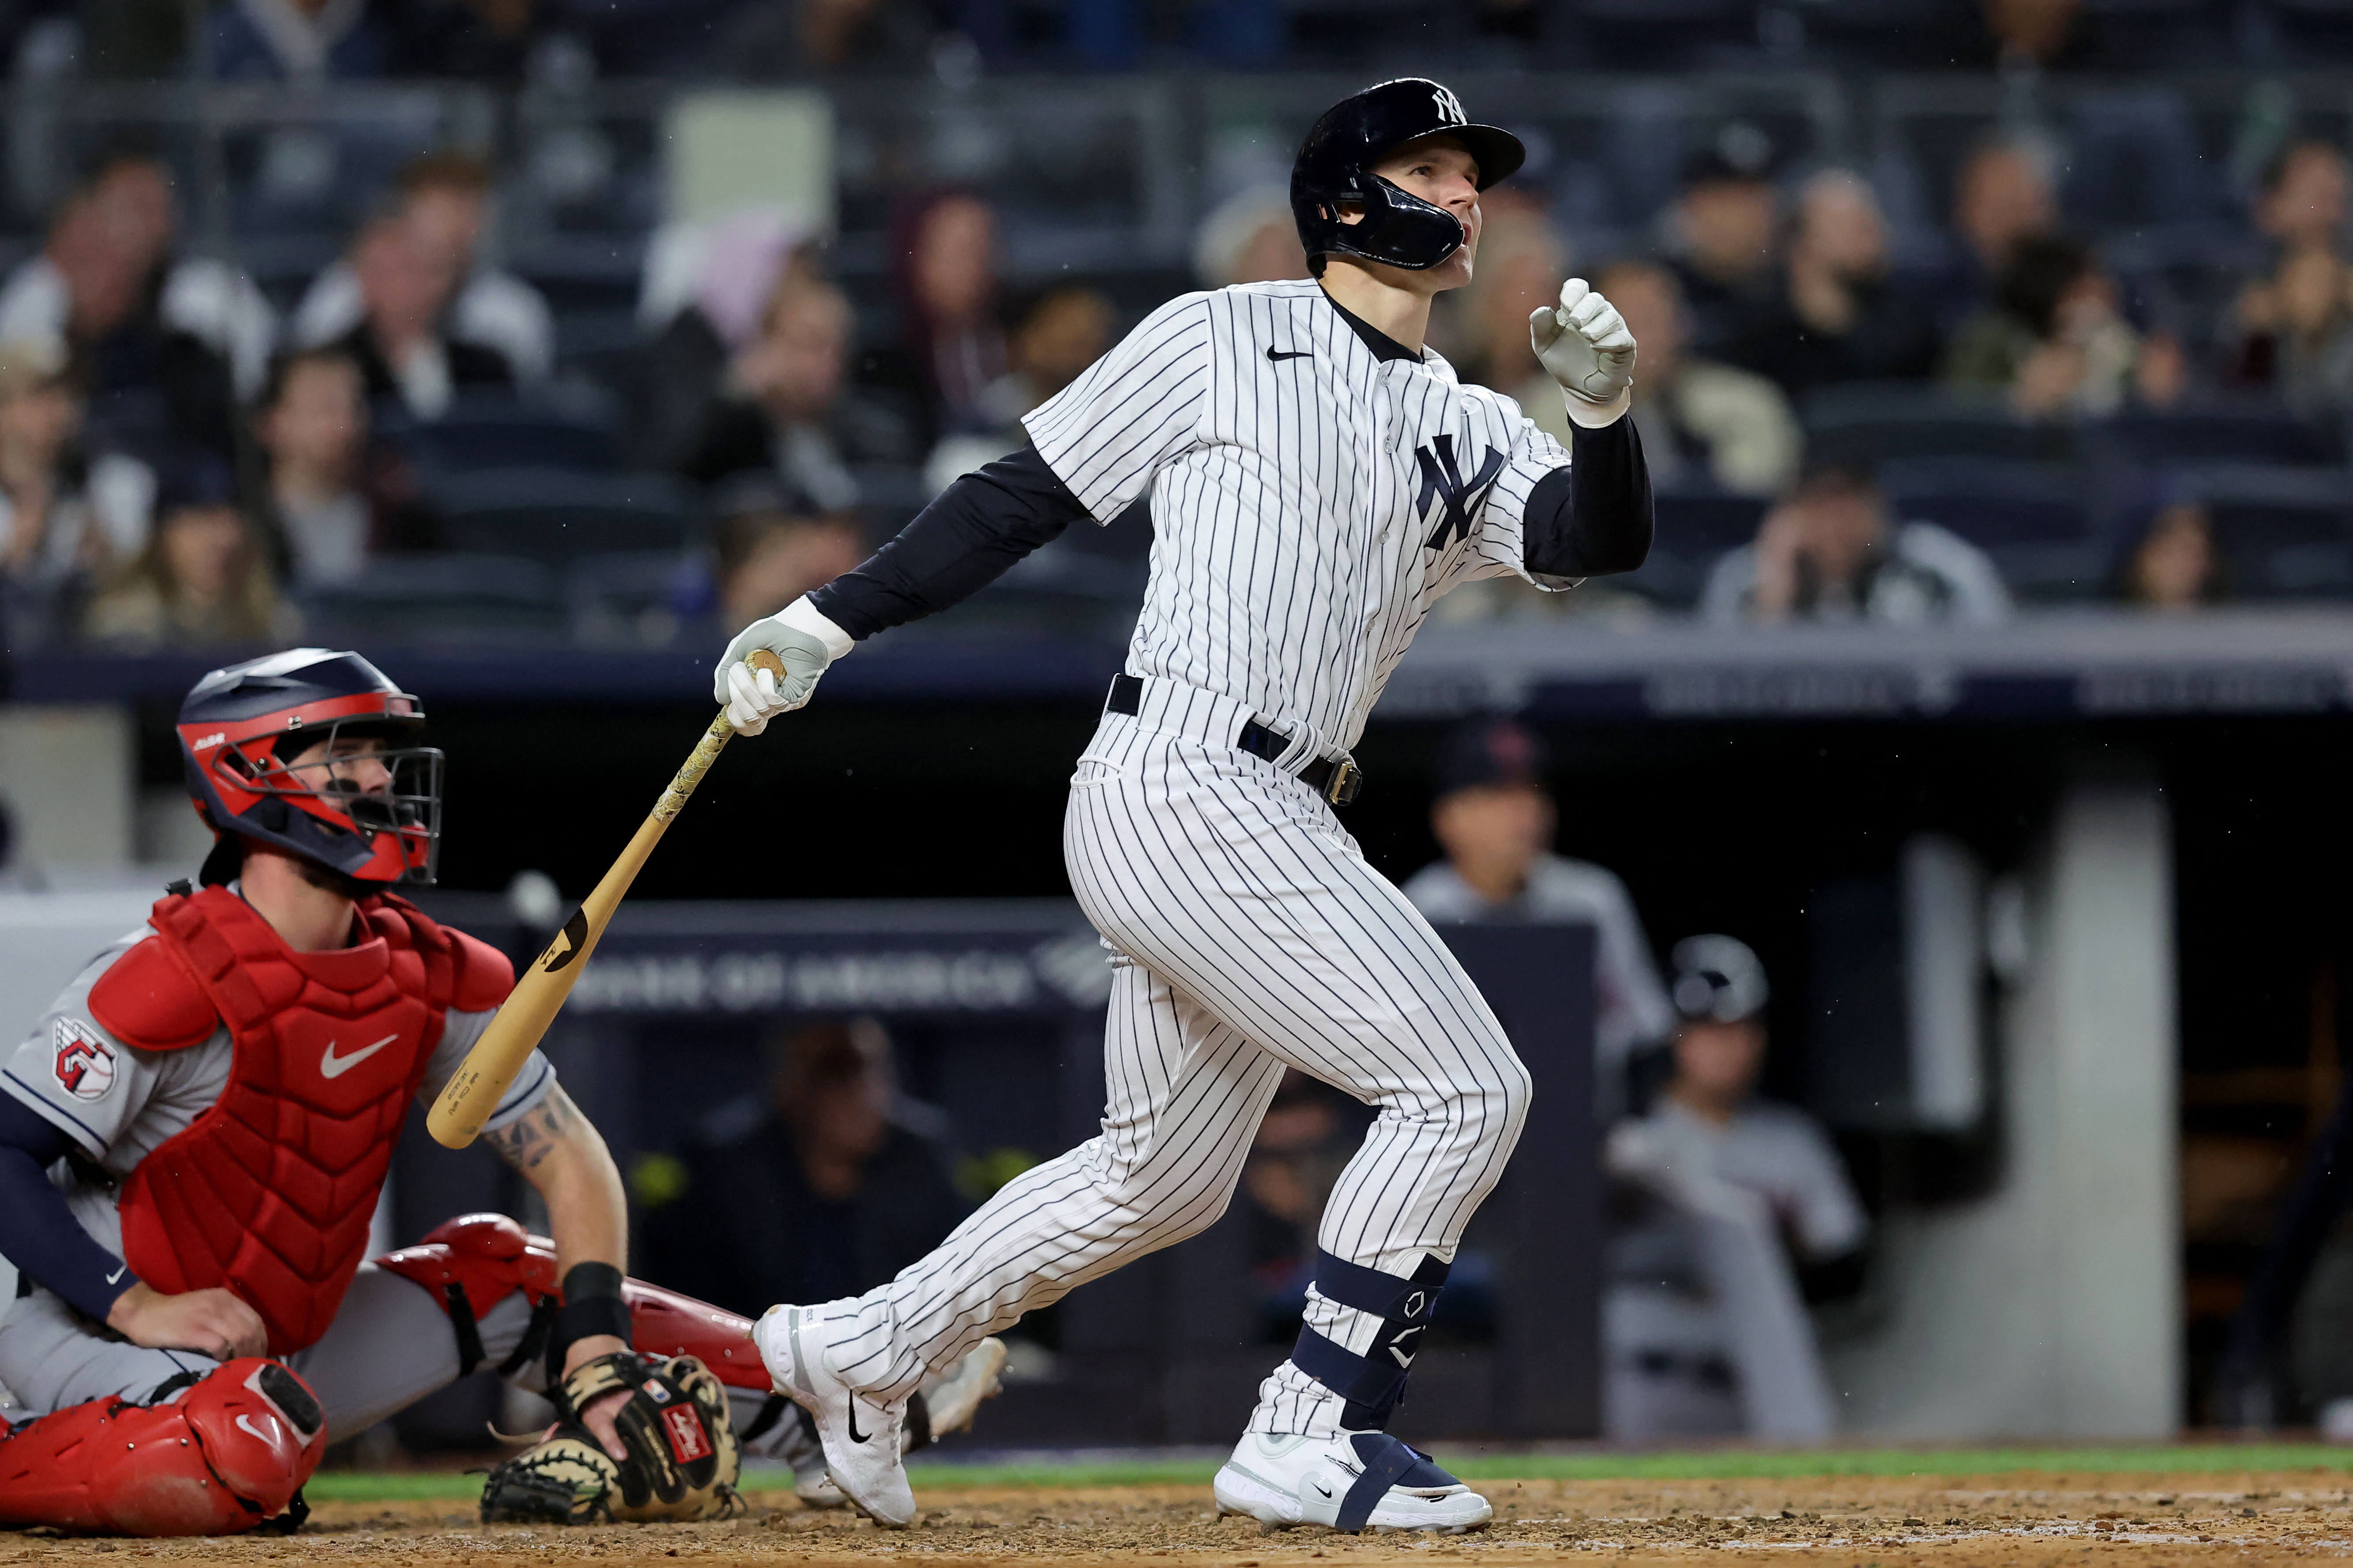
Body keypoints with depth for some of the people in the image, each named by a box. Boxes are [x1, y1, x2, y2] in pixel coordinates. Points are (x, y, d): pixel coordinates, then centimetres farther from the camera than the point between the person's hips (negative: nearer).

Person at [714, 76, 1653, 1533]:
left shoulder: (1470, 431, 16)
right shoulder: (1222, 341, 1)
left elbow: (1599, 542, -1)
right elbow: (1024, 494, 4)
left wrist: (1606, 411, -21)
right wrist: (829, 623, 0)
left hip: (1276, 825, 8)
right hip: (1179, 792, -8)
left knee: (1166, 1176, 19)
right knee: (1464, 1087, -13)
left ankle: (862, 1351, 31)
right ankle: (1313, 1438, -10)